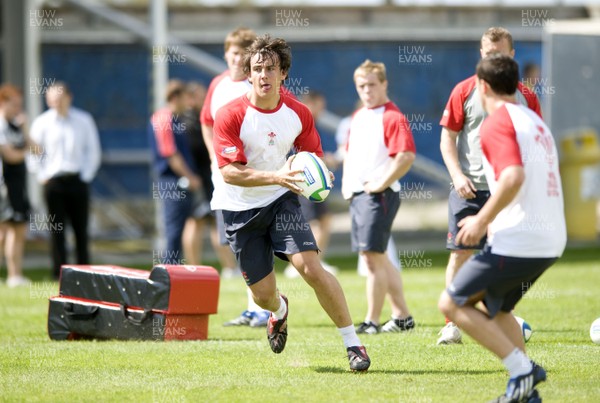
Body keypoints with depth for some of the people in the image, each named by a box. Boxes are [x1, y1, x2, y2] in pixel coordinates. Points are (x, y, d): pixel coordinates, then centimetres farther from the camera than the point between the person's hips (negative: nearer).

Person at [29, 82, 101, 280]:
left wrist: (86, 175, -1)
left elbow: (93, 151, 7)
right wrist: (42, 175, -1)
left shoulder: (83, 120, 3)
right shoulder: (42, 123, 2)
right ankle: (59, 275, 5)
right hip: (53, 182, 0)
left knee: (81, 230, 4)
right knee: (56, 230, 1)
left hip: (77, 180, 0)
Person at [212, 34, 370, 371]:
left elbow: (313, 157, 8)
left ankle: (353, 343, -10)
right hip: (241, 208, -1)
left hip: (282, 201, 1)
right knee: (263, 294, 5)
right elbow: (230, 172, -23)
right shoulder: (231, 116, -18)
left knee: (311, 268, -20)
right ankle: (280, 310, 46)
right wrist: (275, 176, -36)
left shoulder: (299, 114, -7)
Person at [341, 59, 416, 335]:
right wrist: (346, 183, 16)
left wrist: (381, 184, -18)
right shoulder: (358, 118, 16)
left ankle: (372, 321, -5)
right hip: (356, 195, 10)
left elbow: (407, 156, -21)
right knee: (378, 258, 14)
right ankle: (402, 316, 22)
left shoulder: (392, 118, -11)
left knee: (373, 256, -9)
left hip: (378, 195, -10)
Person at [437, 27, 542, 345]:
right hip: (469, 188, -1)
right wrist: (457, 175, -10)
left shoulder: (524, 97, 6)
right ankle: (452, 325, 3)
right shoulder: (465, 91, 2)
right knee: (461, 254, -3)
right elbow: (447, 137, 3)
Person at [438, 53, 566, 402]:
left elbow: (514, 176, -26)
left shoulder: (498, 122, -10)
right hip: (551, 241, 9)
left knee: (452, 303, 0)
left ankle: (522, 368, -9)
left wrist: (482, 220, -17)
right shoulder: (535, 121, 18)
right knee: (496, 308, 25)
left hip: (517, 242, -9)